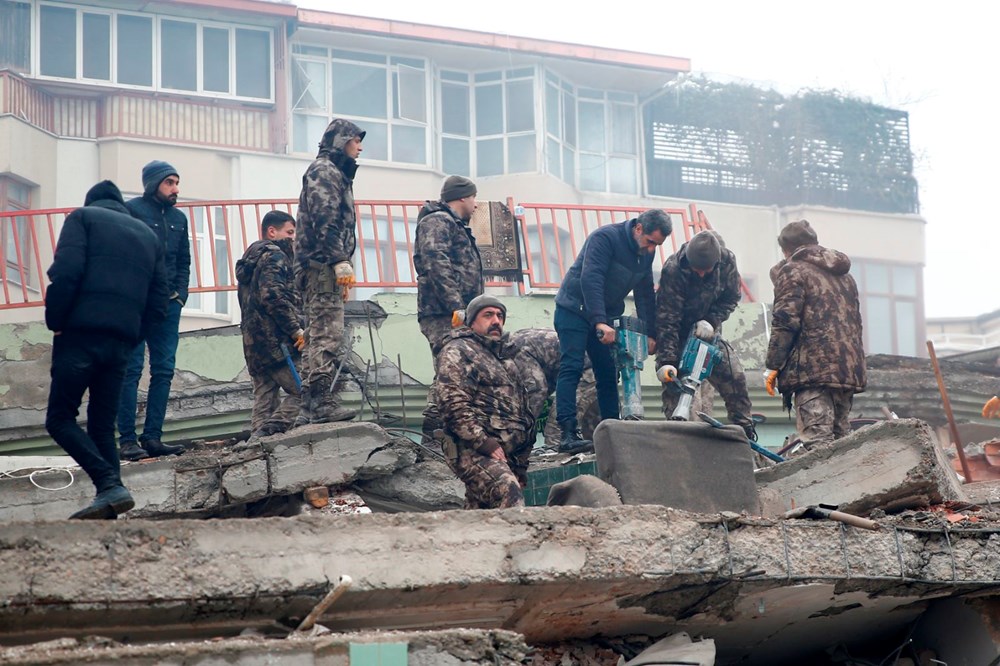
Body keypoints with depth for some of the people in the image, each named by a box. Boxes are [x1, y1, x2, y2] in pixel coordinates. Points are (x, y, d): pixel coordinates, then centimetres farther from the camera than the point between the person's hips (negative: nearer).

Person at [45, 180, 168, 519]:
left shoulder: (83, 217, 9)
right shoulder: (149, 235, 24)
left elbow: (66, 272, -10)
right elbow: (158, 304, 16)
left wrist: (55, 322, -2)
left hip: (81, 334, -5)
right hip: (121, 343, 5)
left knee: (60, 419, 0)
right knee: (102, 427, 12)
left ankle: (110, 485, -19)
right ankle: (108, 510, 1)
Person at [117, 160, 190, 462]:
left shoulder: (178, 218, 18)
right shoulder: (131, 210, -2)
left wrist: (180, 294, 9)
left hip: (168, 304, 7)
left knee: (164, 370, 4)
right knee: (131, 370, -6)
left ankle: (152, 437, 8)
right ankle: (128, 439, -5)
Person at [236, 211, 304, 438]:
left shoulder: (250, 260, 26)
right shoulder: (274, 256, -4)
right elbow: (273, 295, -19)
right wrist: (296, 329, -17)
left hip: (254, 343, 10)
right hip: (278, 341, -10)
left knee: (264, 400, 7)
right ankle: (270, 431, -22)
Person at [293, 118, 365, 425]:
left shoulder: (337, 174, 28)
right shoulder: (323, 170, -4)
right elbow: (324, 219, -17)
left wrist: (342, 268, 24)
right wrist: (341, 261, -22)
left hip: (319, 268, 11)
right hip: (321, 264, -11)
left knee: (317, 337, 7)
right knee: (328, 334, -16)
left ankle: (310, 409, 7)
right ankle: (324, 402, -21)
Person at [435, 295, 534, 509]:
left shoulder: (505, 360, 28)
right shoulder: (457, 351, 2)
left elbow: (521, 410, 30)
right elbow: (453, 405, -11)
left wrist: (521, 466, 23)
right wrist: (484, 443, -18)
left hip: (507, 455, 8)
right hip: (473, 450, -8)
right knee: (510, 499, -29)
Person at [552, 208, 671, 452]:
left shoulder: (646, 252, 1)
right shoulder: (606, 238, -22)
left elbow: (644, 294, 9)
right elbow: (590, 279, -31)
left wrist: (650, 334, 3)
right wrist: (600, 322, -38)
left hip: (605, 318, 7)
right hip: (574, 310, -7)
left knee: (608, 375, 4)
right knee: (571, 368, -16)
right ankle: (568, 434, -23)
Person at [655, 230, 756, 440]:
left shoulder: (727, 261, -20)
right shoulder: (672, 270, -31)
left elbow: (730, 298, -4)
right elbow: (667, 319, -31)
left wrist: (711, 321, -22)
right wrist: (666, 361, -36)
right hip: (677, 331, -3)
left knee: (734, 375, -7)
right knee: (673, 384, -13)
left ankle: (744, 428, 3)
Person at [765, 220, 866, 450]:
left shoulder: (793, 271, 1)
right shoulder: (845, 275, 26)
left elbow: (785, 321, -8)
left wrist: (774, 366, -7)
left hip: (813, 367, -8)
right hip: (849, 368, 8)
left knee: (818, 439, -15)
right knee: (841, 436, 11)